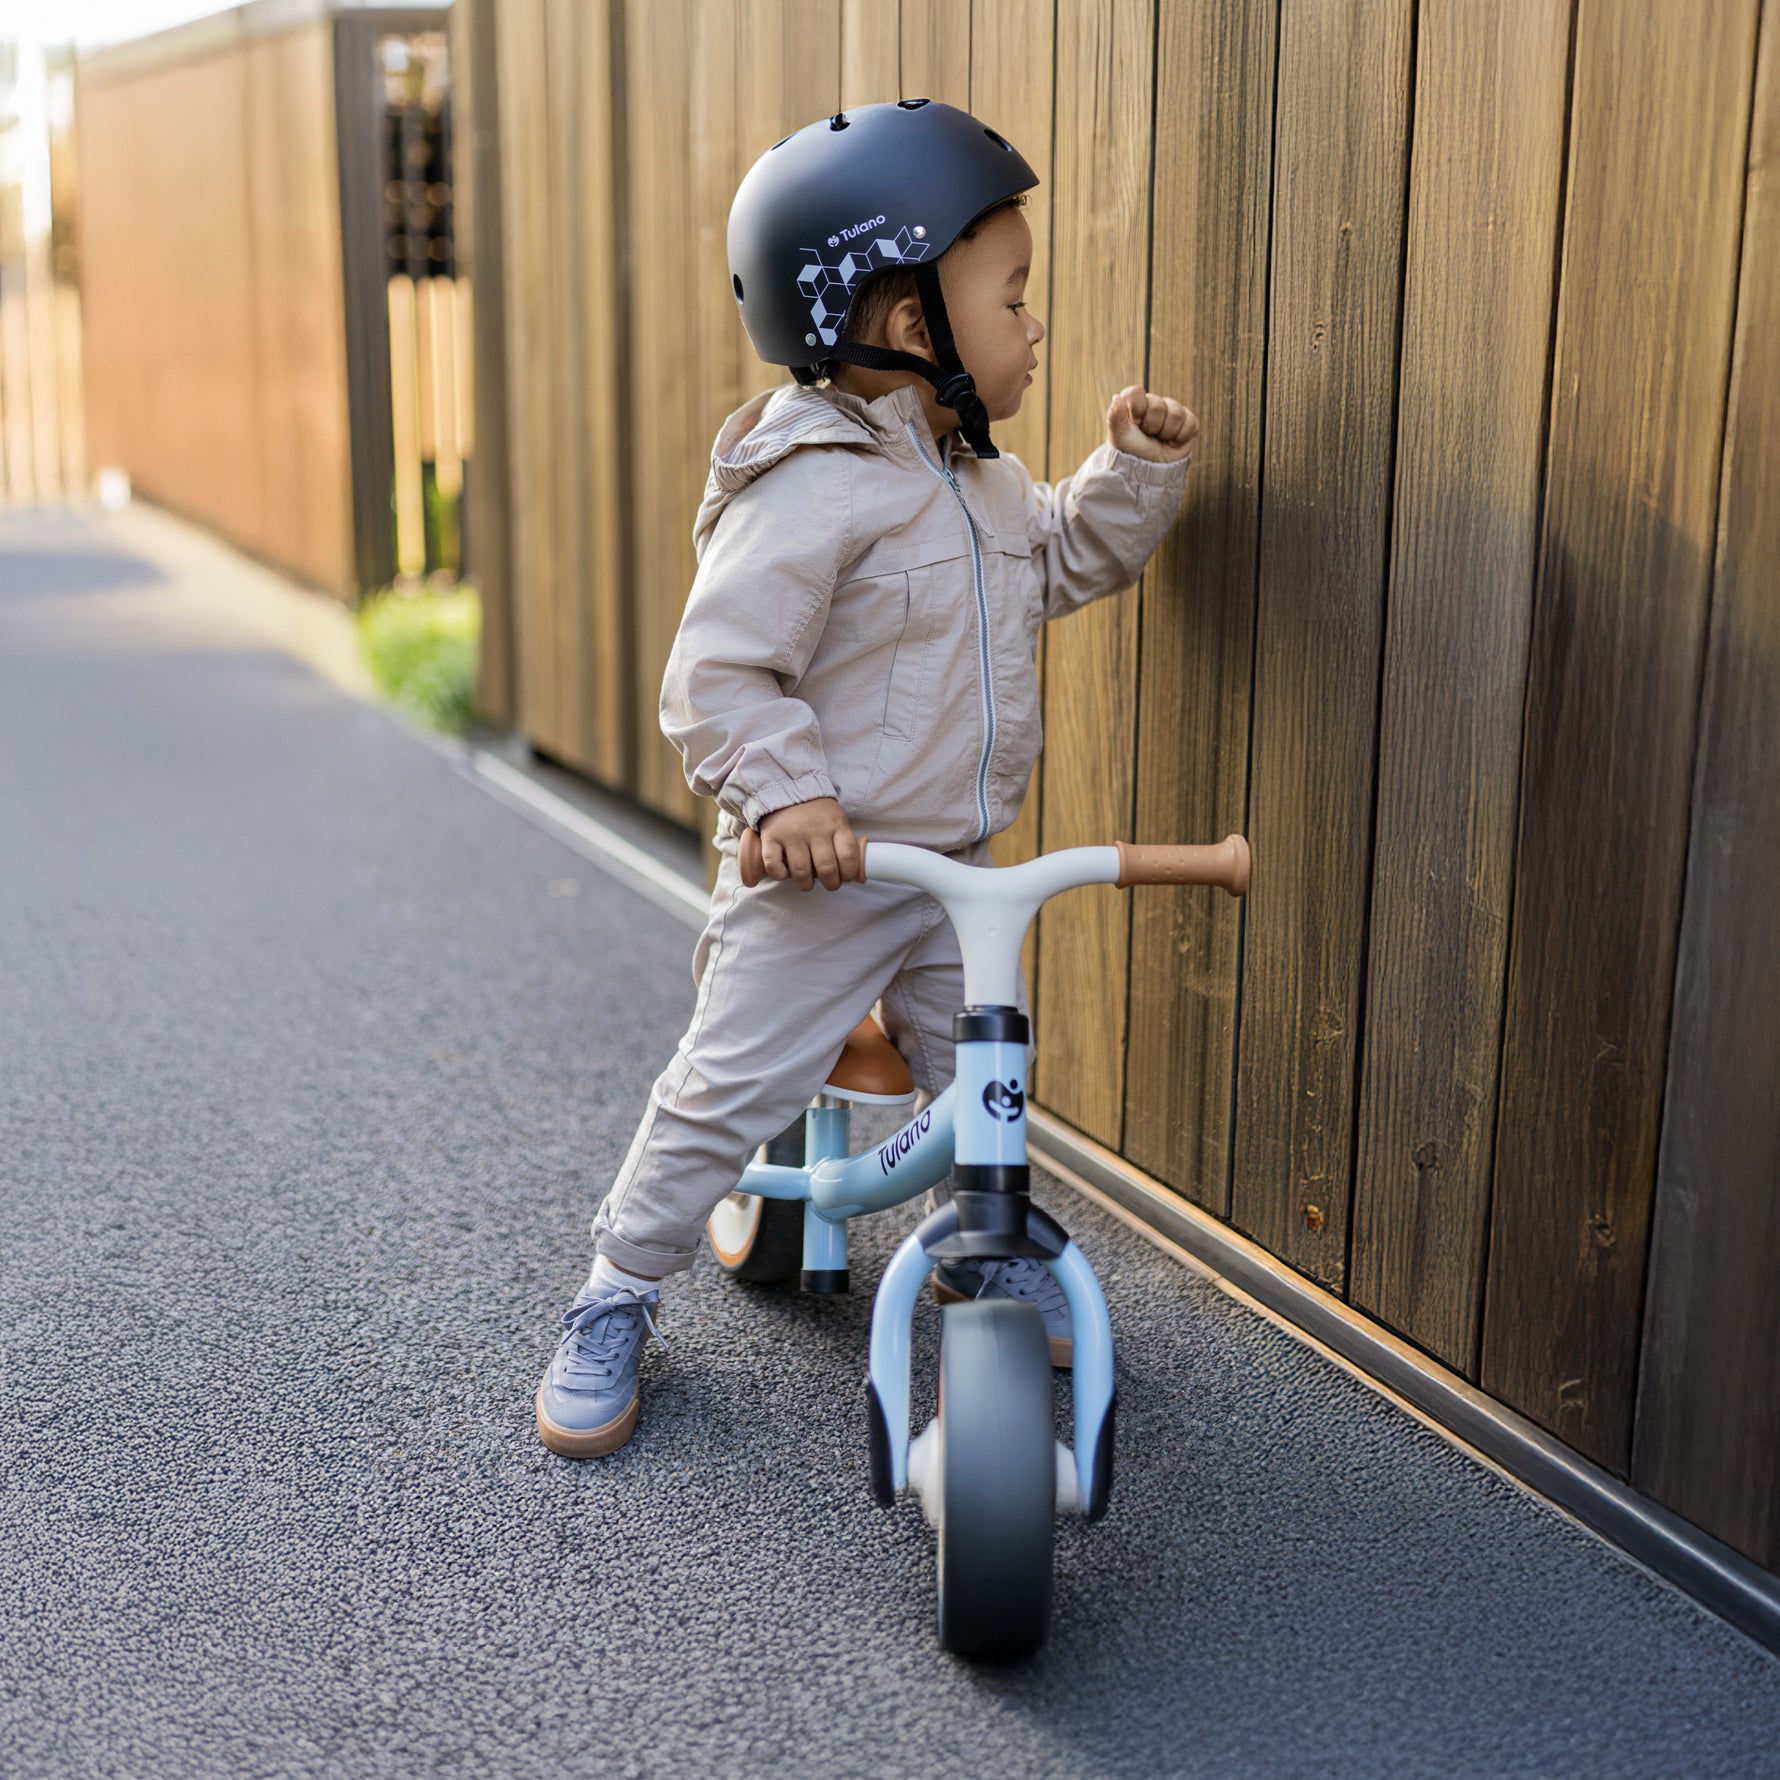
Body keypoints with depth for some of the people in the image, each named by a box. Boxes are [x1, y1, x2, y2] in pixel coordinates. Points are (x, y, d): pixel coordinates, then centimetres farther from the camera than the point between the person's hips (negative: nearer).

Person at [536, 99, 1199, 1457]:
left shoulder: (976, 476, 7)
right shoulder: (812, 490, -22)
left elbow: (1062, 562, 22)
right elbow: (718, 672, -23)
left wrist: (1139, 469, 7)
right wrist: (782, 793, -35)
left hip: (955, 866, 8)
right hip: (817, 869, -8)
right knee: (731, 1091, -2)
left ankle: (984, 1244, 43)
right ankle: (618, 1301, 16)